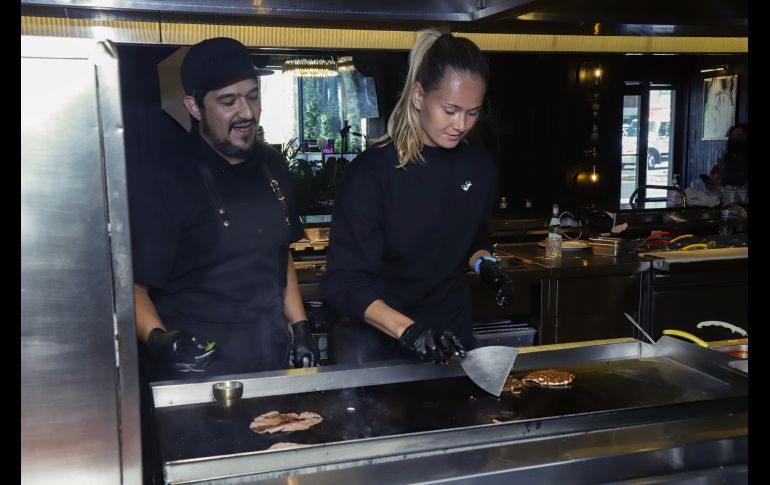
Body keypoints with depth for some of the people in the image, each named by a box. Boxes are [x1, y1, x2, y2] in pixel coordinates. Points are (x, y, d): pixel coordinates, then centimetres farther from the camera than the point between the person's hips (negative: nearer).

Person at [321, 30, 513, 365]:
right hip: (383, 340, -4)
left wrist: (483, 263, -9)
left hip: (453, 331, 5)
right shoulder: (372, 171, -20)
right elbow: (343, 281, -22)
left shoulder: (478, 165, -4)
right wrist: (407, 331, -34)